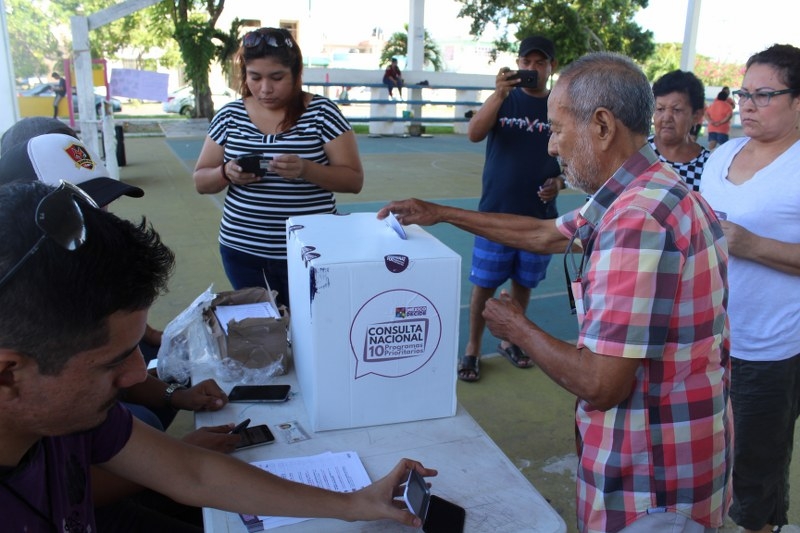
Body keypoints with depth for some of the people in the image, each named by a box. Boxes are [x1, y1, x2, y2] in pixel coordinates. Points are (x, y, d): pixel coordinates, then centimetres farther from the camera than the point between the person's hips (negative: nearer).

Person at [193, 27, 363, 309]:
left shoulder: (322, 113, -6)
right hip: (241, 250, 3)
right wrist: (227, 173, -14)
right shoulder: (229, 116, 3)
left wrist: (306, 170, -24)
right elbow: (201, 182, 8)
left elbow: (354, 180, -7)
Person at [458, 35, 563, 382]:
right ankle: (472, 349, 17)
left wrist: (559, 181, -9)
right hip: (496, 212, -2)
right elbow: (474, 134, -19)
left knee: (523, 283, 15)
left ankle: (510, 341, 33)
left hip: (539, 216, 2)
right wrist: (499, 93, -31)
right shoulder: (503, 100, -1)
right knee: (484, 284, 3)